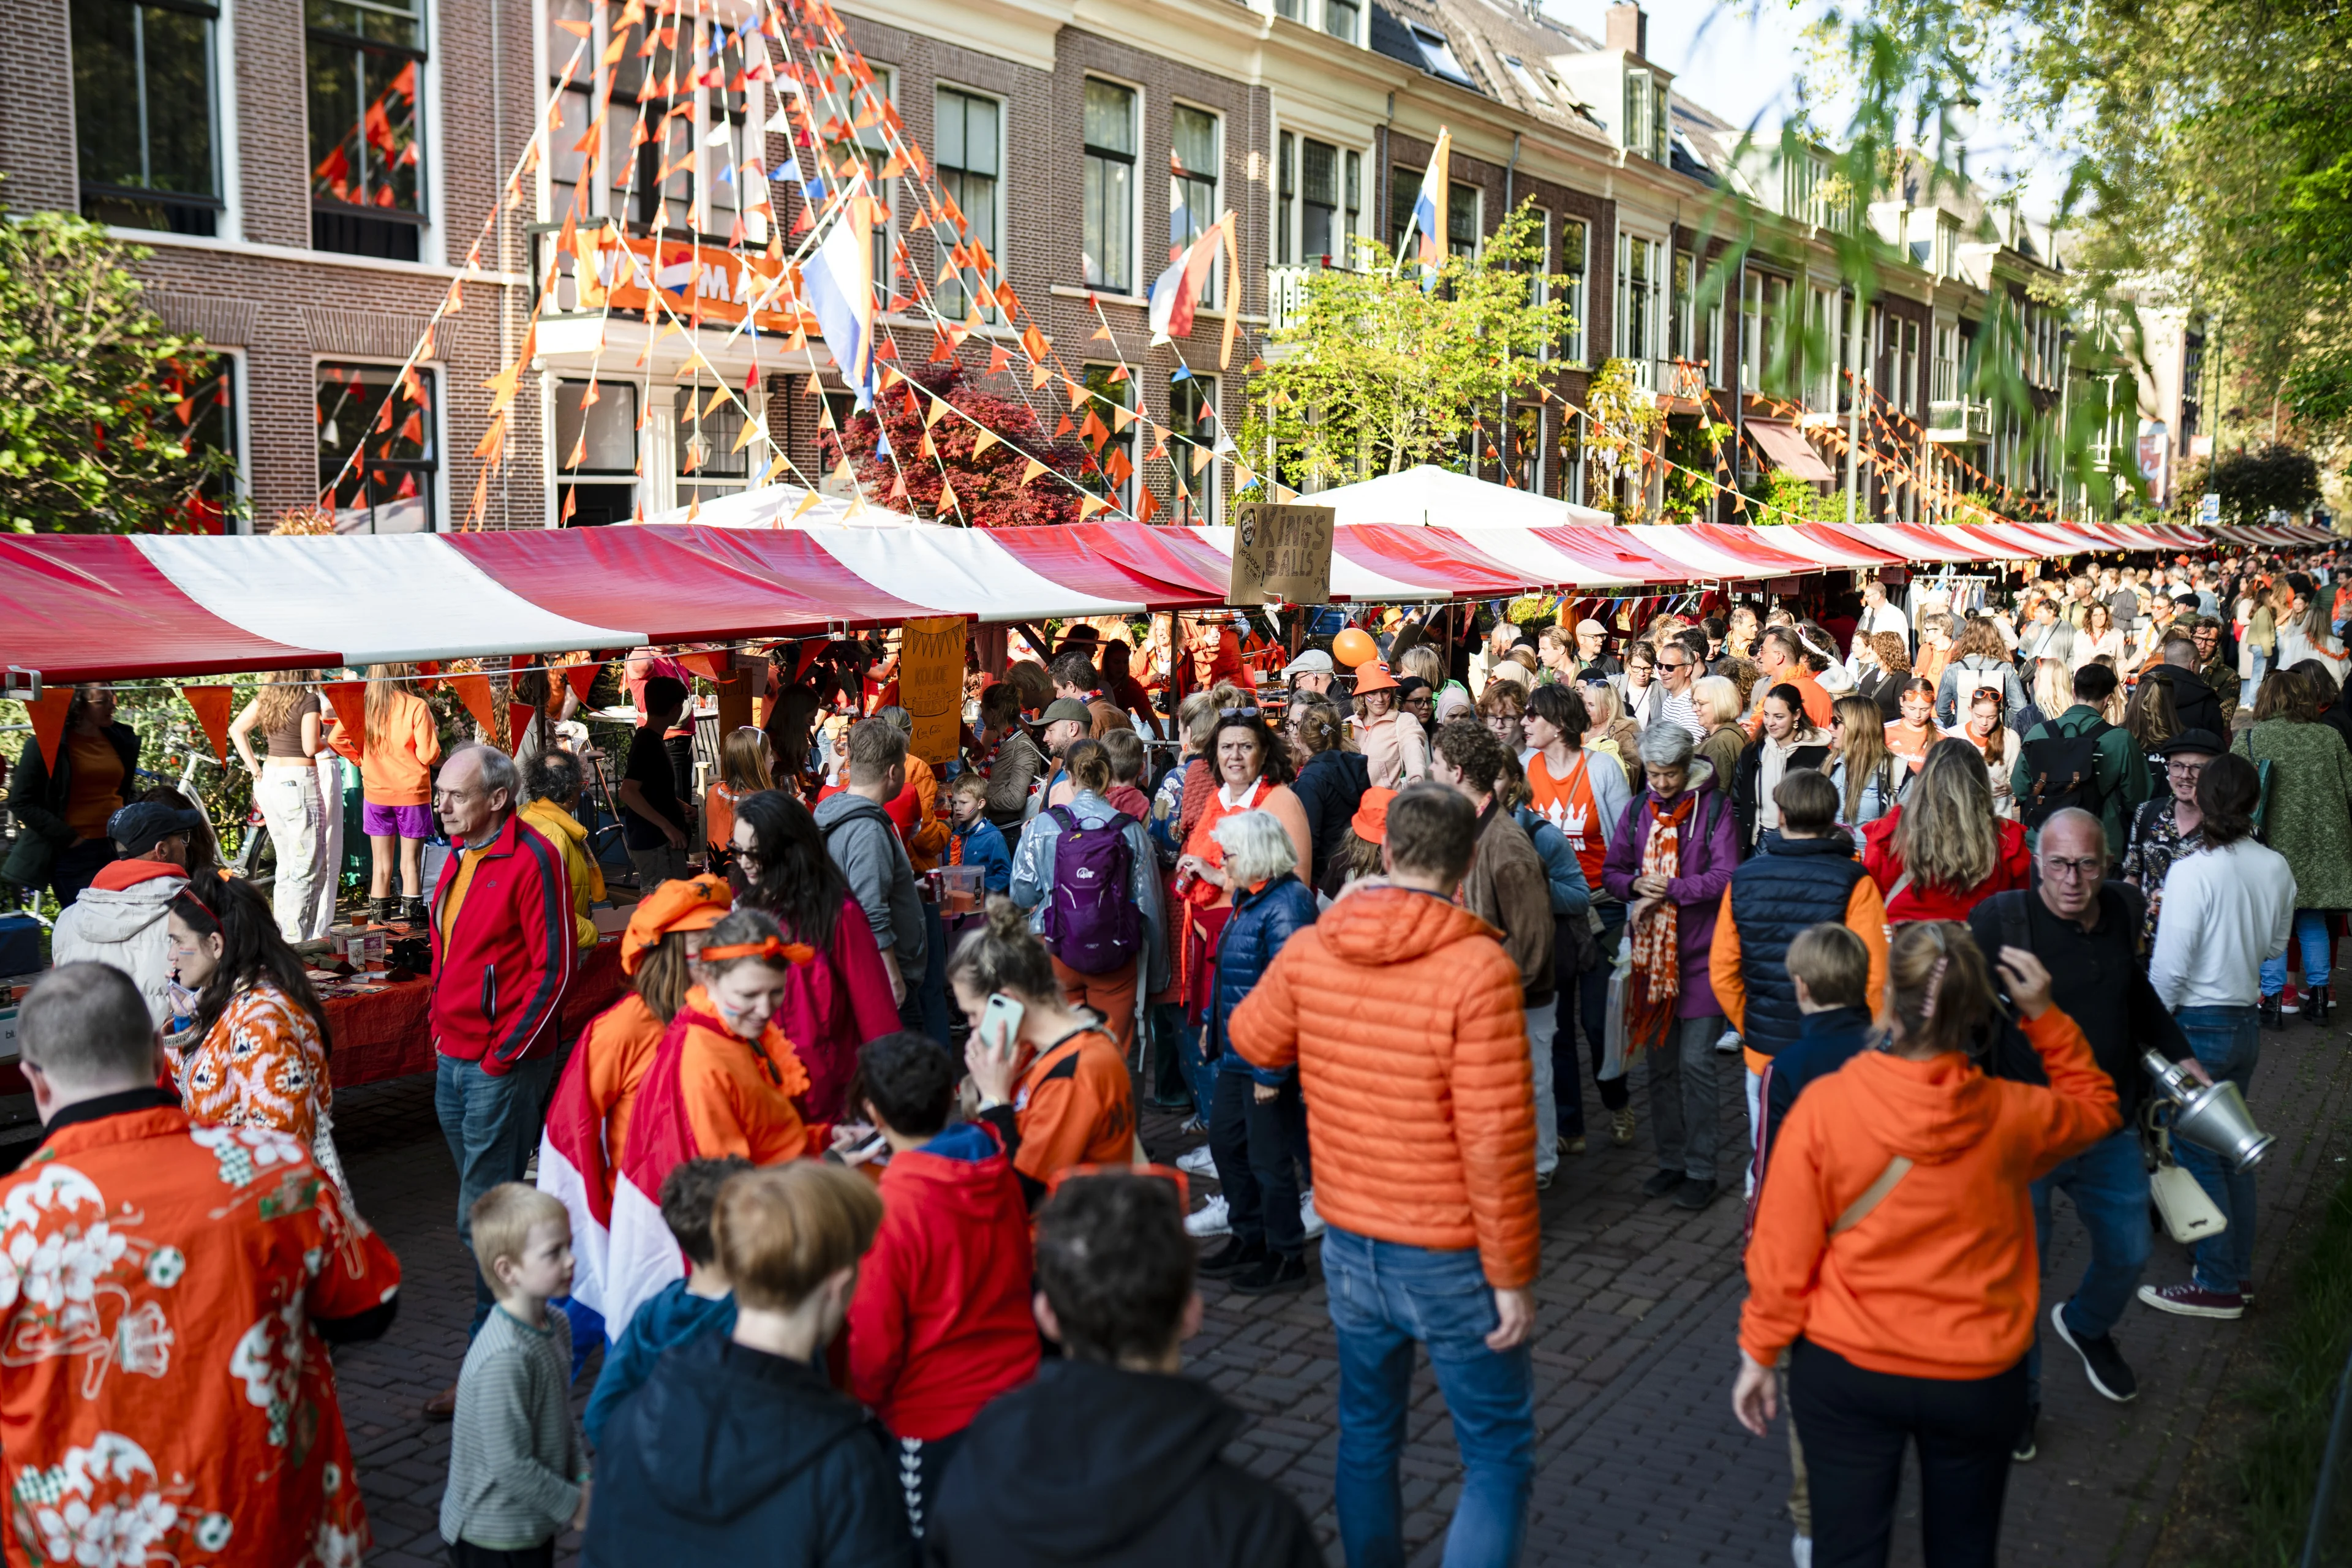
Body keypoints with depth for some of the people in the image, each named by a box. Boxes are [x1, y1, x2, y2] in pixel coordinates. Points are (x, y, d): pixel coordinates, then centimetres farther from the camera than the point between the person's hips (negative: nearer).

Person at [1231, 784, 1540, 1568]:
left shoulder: (1309, 951, -7)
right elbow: (1495, 1142, -22)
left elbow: (1254, 1039, 14)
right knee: (1498, 1458, 10)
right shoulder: (1478, 969, -22)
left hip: (1349, 1247, 5)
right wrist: (1512, 1275, -12)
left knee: (1367, 1438, 23)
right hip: (1450, 1261, -5)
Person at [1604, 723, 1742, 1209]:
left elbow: (1724, 876, -13)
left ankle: (1701, 1170, 6)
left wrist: (1667, 890, -19)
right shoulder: (1638, 810, 7)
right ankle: (1671, 1162, 23)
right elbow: (1611, 871, 10)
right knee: (1660, 1063, 11)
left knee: (1695, 1063, -5)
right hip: (1652, 951, 5)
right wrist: (1636, 885, -11)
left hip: (1701, 954, -4)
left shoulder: (1713, 808, -5)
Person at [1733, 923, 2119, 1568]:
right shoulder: (2009, 1115, -14)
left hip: (1845, 1370, -1)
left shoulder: (1824, 1104, -18)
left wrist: (1758, 1354, 0)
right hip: (1977, 1380, 1)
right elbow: (2095, 1107, 10)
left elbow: (1781, 1252, -12)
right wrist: (2044, 1016, 3)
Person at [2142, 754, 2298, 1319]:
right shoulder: (2276, 868, -1)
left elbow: (2169, 965, -18)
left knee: (2197, 1157, 4)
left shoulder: (2192, 871, -20)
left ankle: (2217, 1285, 12)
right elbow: (2275, 948, 12)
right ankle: (2238, 1269, 29)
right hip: (2246, 1023, 7)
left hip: (2196, 1026, -7)